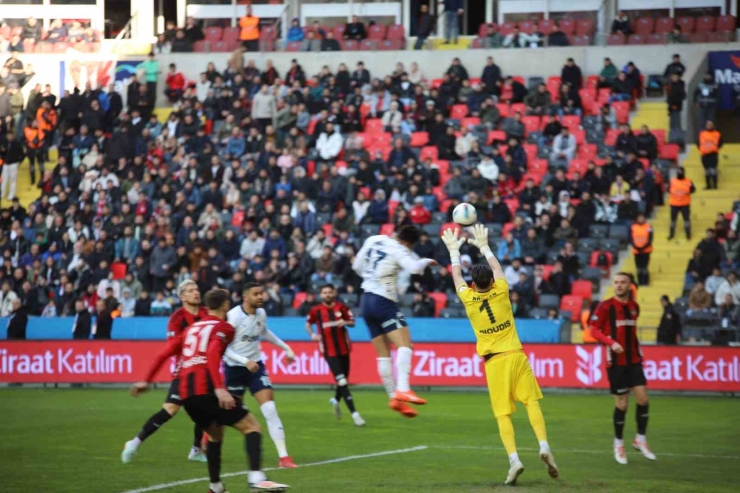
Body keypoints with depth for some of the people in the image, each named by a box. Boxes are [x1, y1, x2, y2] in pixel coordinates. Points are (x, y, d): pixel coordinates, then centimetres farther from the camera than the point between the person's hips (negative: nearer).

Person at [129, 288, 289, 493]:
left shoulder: (191, 328, 25)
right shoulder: (223, 328, 5)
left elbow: (164, 353, 22)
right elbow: (212, 353, -14)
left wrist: (146, 380, 29)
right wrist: (219, 388, -24)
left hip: (186, 393, 7)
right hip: (206, 389, -7)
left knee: (215, 433, 29)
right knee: (252, 427, -5)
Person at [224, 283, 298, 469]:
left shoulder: (261, 314, 0)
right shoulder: (233, 316, -20)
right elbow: (222, 348, -22)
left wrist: (286, 347, 24)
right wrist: (245, 361, -32)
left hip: (255, 366, 4)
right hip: (234, 368, -4)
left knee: (270, 409, -10)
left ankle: (283, 456, -14)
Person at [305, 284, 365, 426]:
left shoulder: (341, 307, 1)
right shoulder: (316, 310, -2)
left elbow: (352, 322, 7)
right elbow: (308, 323, 13)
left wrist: (345, 322, -14)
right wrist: (312, 334, -5)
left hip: (344, 349, 3)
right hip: (329, 351, -3)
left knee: (344, 380, 13)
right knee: (342, 381, -14)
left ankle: (336, 400, 46)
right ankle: (354, 414, -16)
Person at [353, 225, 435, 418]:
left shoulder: (373, 240, 11)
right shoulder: (398, 250, -10)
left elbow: (357, 266, 19)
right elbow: (413, 268, -27)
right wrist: (426, 261, -8)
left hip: (366, 300, 8)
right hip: (384, 301, -8)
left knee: (383, 354, 9)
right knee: (404, 345, -17)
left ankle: (394, 397, 6)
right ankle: (402, 389, -35)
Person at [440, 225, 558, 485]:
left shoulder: (469, 300, -3)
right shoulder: (501, 292, -1)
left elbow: (457, 276, 15)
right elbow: (497, 268, 19)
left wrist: (454, 250, 29)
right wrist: (484, 246, 33)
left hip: (494, 361, -1)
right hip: (516, 355, 1)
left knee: (503, 414, -2)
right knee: (531, 401, 2)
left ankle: (514, 459, -15)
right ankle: (544, 446, -15)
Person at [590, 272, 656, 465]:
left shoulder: (634, 306, 10)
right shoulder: (606, 306, -7)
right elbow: (594, 329, -8)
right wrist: (611, 342, -22)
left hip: (633, 360, 4)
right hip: (616, 361, -4)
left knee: (643, 398, -5)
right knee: (622, 404, -1)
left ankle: (640, 440, 12)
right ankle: (619, 444, 16)